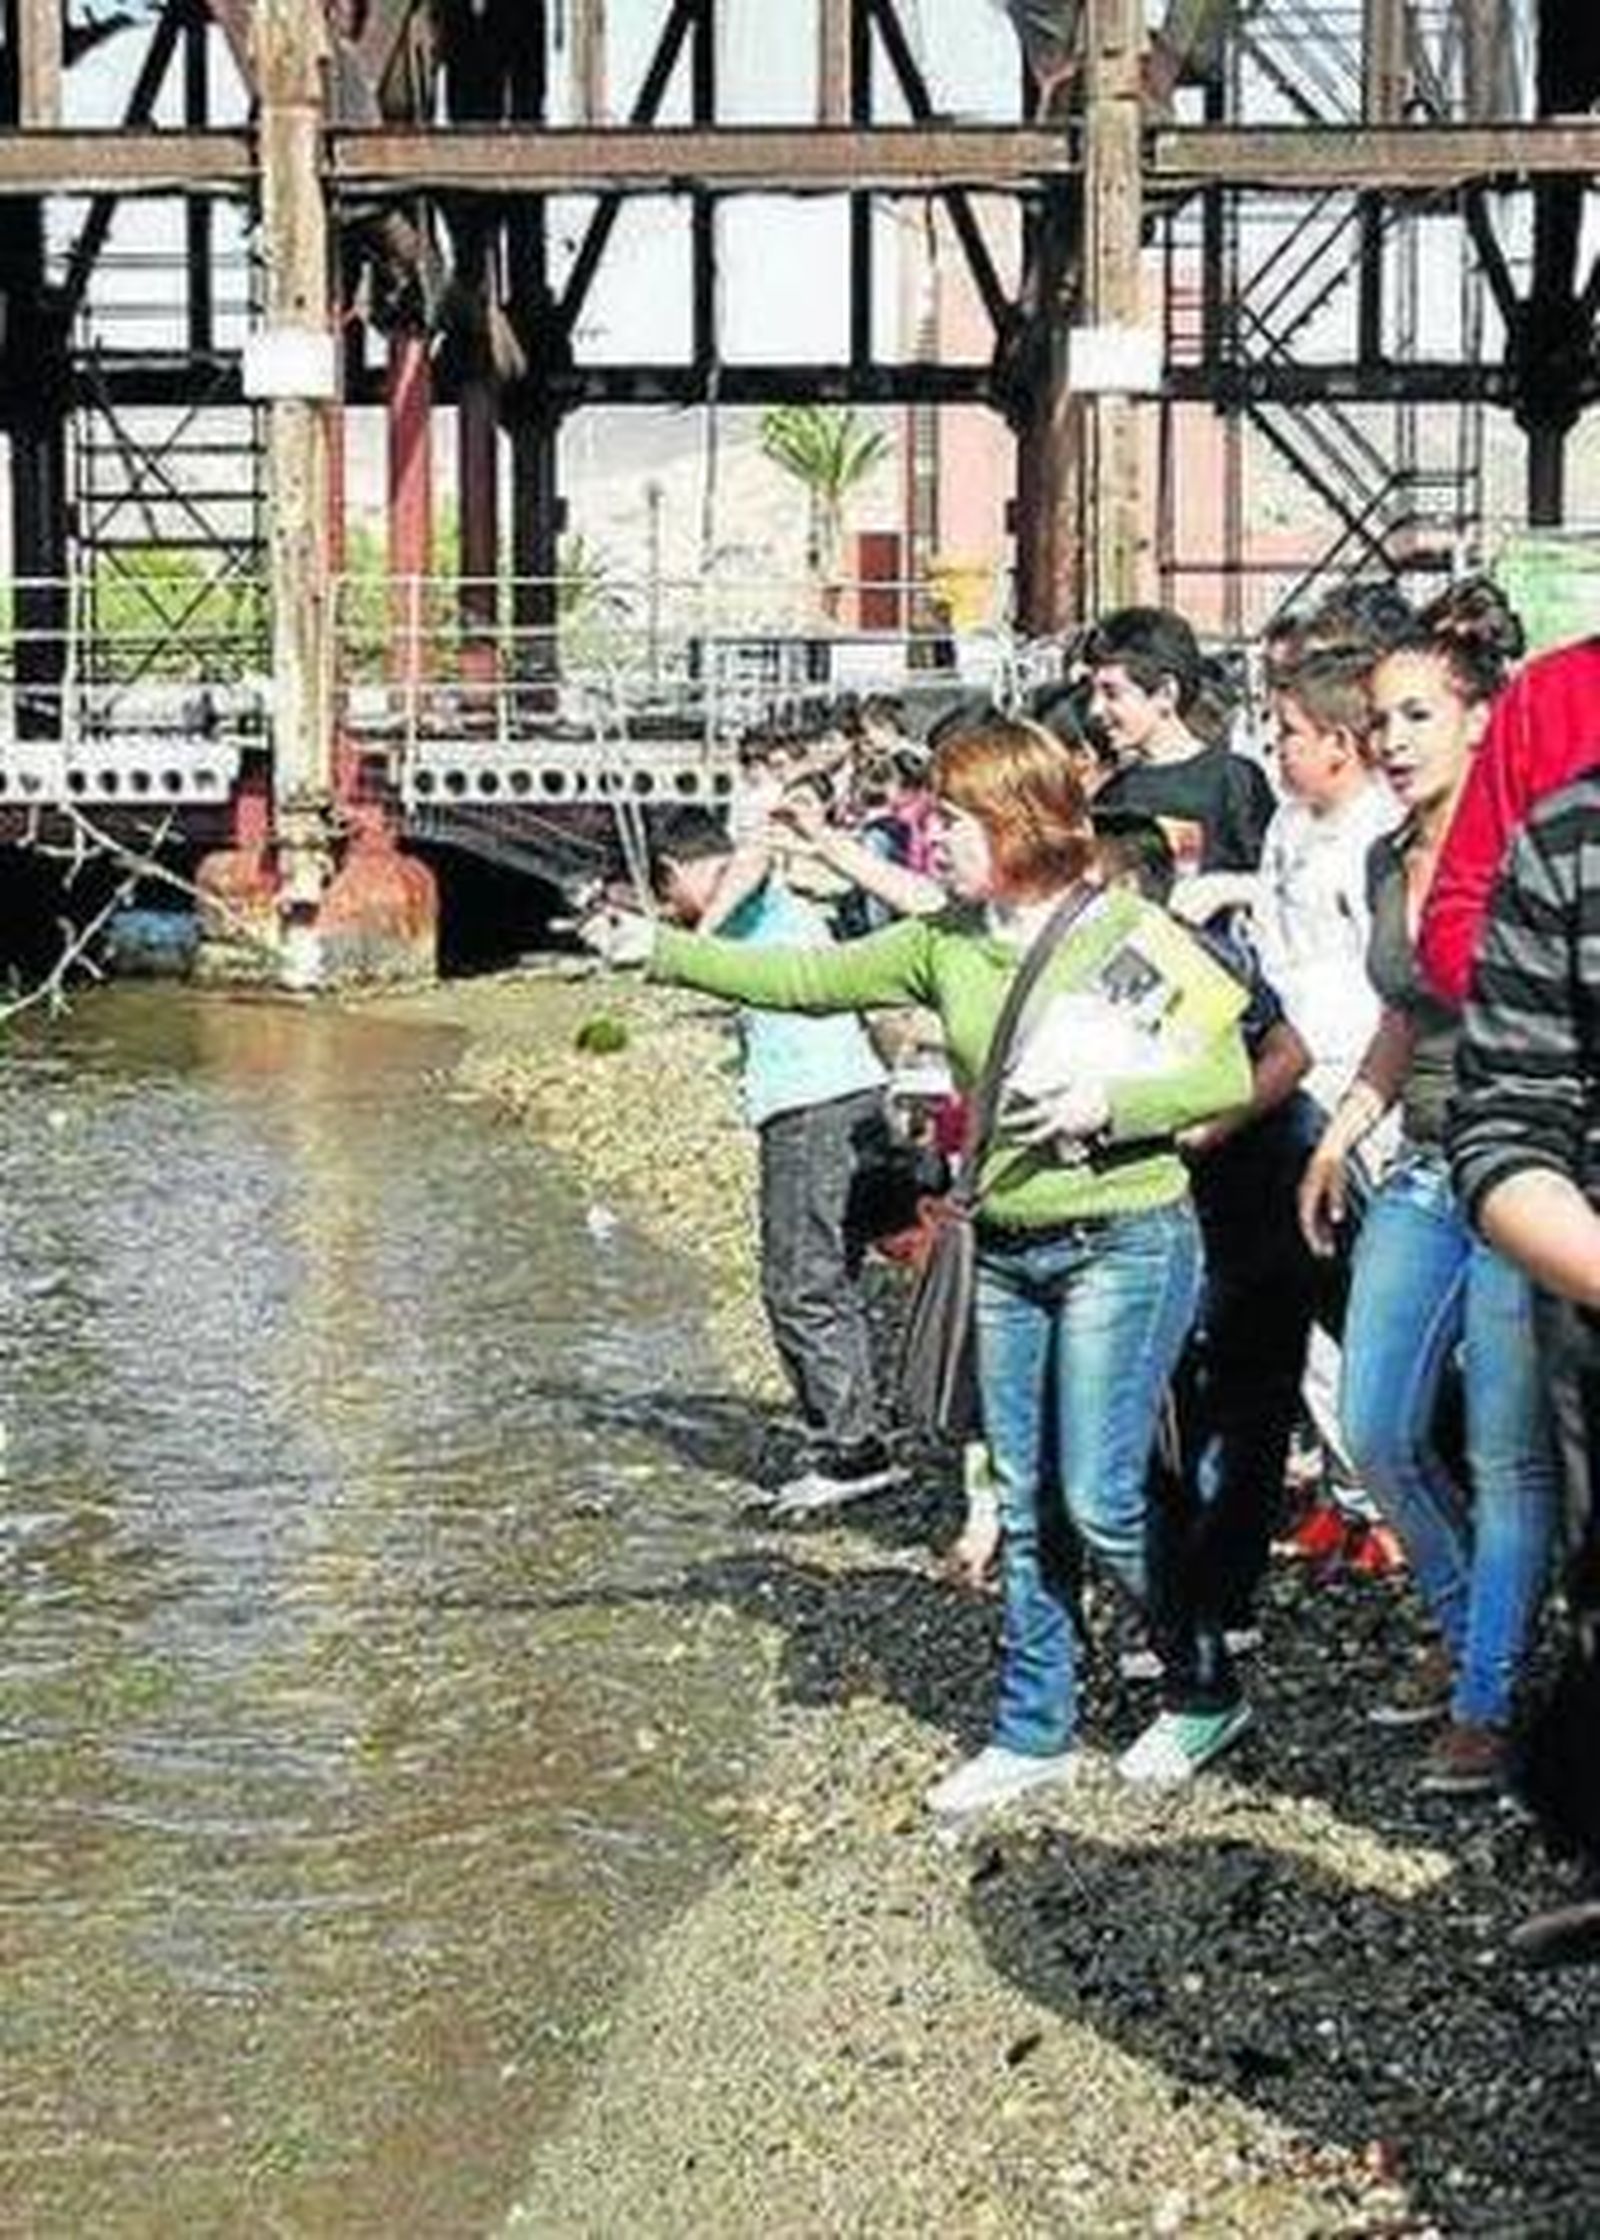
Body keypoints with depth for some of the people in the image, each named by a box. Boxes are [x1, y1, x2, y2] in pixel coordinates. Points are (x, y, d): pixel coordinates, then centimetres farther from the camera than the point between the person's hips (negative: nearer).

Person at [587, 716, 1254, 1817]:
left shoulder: (1129, 934, -11)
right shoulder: (947, 943, 6)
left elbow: (1227, 1074, -11)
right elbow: (810, 978, 8)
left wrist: (1105, 1104, -22)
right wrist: (657, 950, 3)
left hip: (1125, 1243, -6)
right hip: (1007, 1251, 6)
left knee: (1102, 1498, -6)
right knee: (1028, 1504, 10)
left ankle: (1209, 1694, 15)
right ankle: (1036, 1730, 20)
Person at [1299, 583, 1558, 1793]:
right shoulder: (1390, 859, 11)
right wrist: (1338, 1140, 20)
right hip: (1422, 1178, 7)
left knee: (1511, 1457, -1)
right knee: (1375, 1433, 8)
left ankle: (1486, 1703, 9)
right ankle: (1467, 1621, 31)